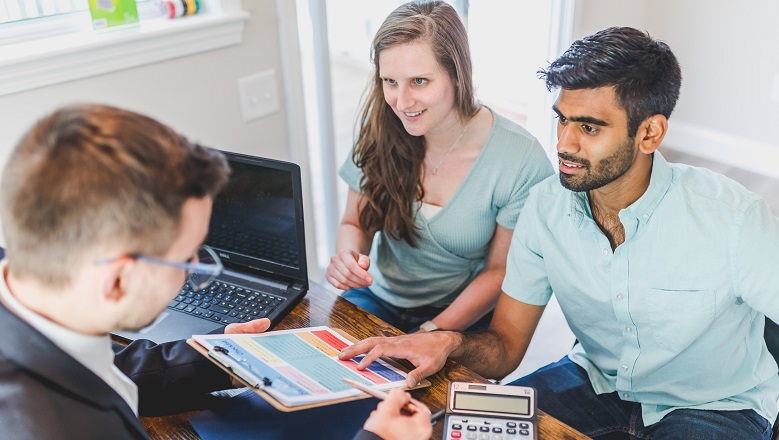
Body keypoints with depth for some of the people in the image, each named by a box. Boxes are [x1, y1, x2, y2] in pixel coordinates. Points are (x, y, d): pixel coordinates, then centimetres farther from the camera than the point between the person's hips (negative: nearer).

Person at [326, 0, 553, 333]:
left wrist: (432, 333, -19)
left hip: (462, 317, -2)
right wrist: (348, 256, -18)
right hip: (378, 299, 3)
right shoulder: (381, 133, -8)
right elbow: (356, 224, 5)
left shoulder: (521, 160, -19)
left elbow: (500, 271, -9)